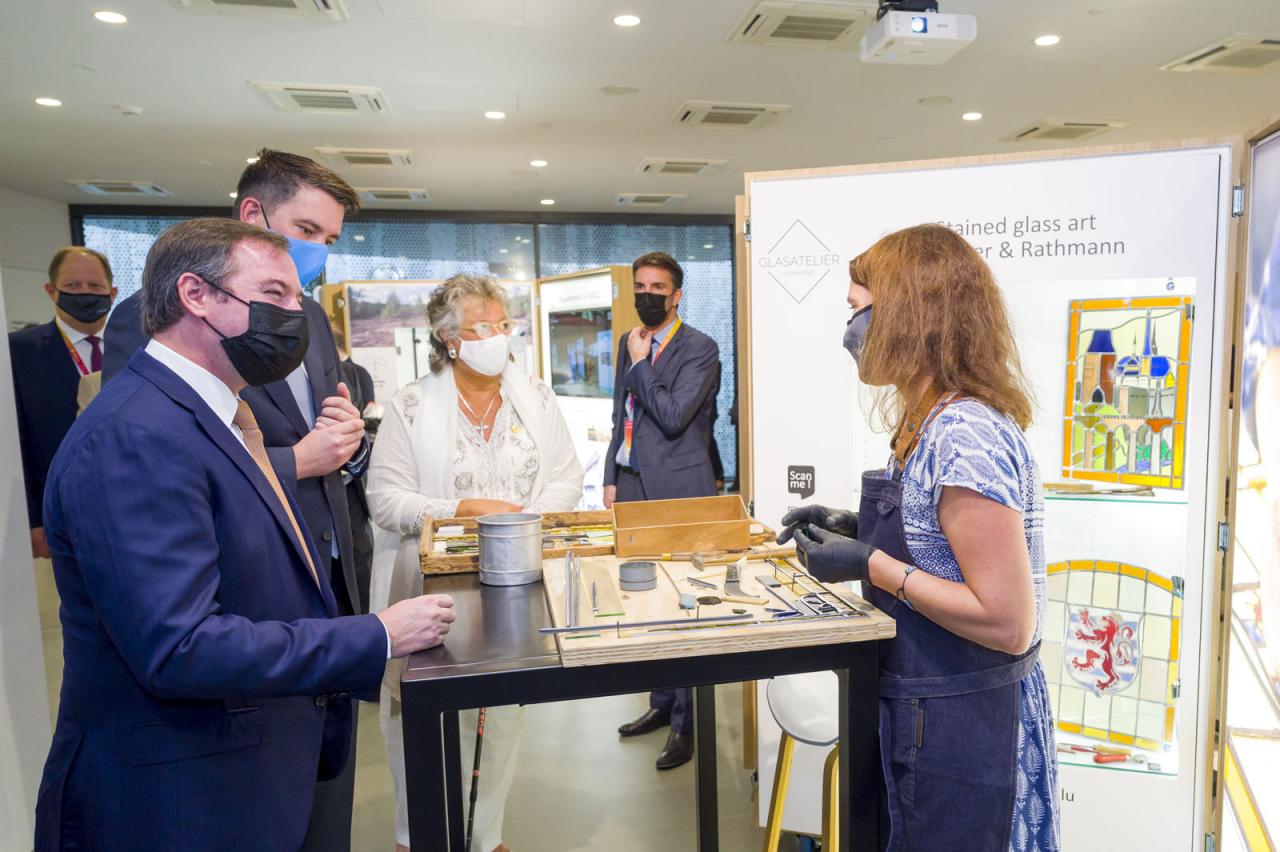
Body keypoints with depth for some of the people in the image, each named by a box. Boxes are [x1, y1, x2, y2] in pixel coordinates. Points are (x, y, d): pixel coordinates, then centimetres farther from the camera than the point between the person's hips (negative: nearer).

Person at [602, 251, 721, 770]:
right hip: (633, 486, 7)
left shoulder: (699, 350, -7)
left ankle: (686, 722, 12)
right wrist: (612, 479, 14)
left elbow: (673, 416, -18)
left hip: (678, 492, -7)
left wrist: (640, 364, -9)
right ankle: (662, 702, 30)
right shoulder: (629, 343, 15)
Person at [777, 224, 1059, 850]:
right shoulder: (939, 423, 4)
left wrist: (871, 563, -22)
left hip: (961, 734, -9)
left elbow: (1008, 624, -26)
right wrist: (860, 529, 3)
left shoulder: (964, 435, -26)